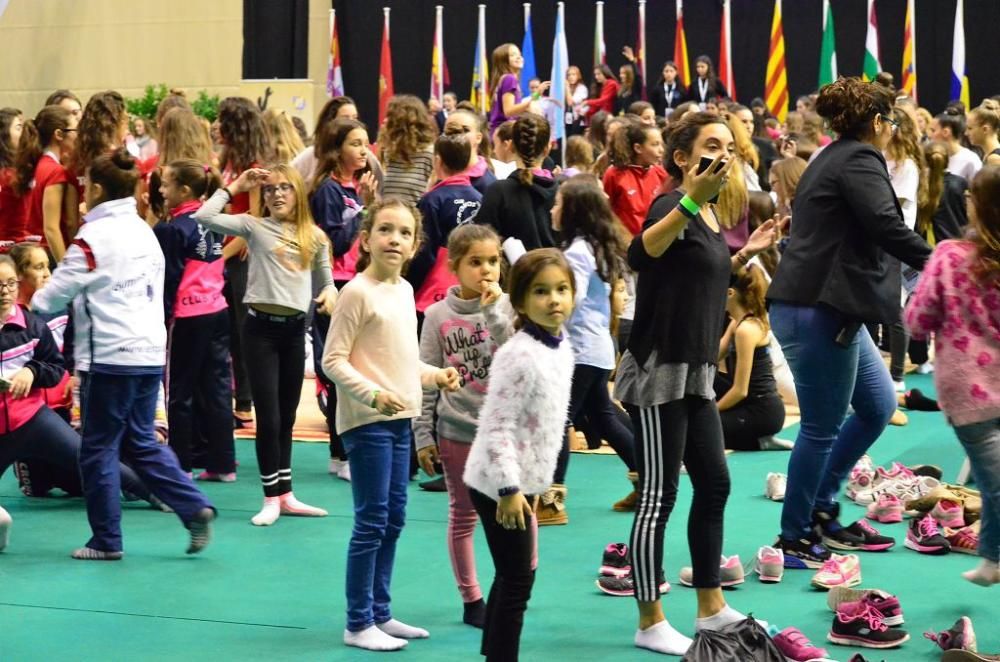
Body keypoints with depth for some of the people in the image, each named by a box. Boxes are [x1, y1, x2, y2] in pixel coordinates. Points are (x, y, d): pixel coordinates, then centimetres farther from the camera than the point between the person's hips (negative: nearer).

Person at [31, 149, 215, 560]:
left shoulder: (93, 237, -12)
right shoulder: (144, 232, 11)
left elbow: (55, 295, -8)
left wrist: (36, 303, 14)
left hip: (110, 358, -7)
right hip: (151, 353, 7)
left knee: (98, 449, 4)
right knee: (142, 442, 17)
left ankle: (106, 541, 9)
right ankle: (195, 508, 3)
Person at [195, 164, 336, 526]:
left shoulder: (315, 236, 8)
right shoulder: (254, 226, -1)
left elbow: (325, 278, 15)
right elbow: (204, 216, -12)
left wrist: (329, 292, -8)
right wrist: (234, 187, -5)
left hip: (295, 328, 3)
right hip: (261, 325, -3)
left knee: (287, 416, 12)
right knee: (268, 416, -3)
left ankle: (286, 494, 21)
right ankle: (271, 497, 6)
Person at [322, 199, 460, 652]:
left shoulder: (404, 291, 11)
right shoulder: (358, 292, -13)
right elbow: (333, 360, -16)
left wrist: (436, 375, 6)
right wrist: (373, 394, -26)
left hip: (400, 419, 8)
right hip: (366, 422, -8)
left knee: (393, 521, 13)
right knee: (371, 522, -4)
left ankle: (379, 613, 24)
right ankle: (358, 624, 4)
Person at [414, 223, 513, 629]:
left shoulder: (507, 307, -2)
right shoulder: (438, 315, -2)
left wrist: (494, 310, -19)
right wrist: (423, 435, -3)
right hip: (457, 430, 0)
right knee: (463, 516, 10)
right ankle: (471, 599, 20)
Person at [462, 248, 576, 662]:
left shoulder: (561, 350, 7)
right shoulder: (519, 356, -22)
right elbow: (497, 428, -24)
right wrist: (509, 489, -25)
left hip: (523, 481, 10)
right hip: (499, 484, -10)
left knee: (513, 577, 17)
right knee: (518, 580, -5)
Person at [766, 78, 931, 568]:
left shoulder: (830, 159, 20)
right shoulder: (860, 160, -11)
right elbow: (888, 227, -23)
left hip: (829, 310, 11)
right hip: (819, 312, -11)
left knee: (878, 406, 16)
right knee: (823, 427, -2)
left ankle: (821, 513, 22)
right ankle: (795, 539, 8)